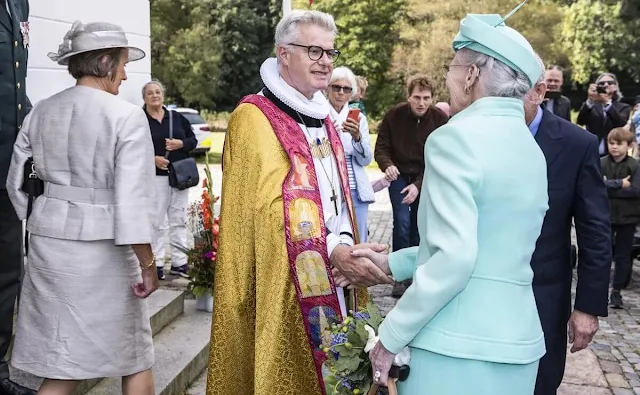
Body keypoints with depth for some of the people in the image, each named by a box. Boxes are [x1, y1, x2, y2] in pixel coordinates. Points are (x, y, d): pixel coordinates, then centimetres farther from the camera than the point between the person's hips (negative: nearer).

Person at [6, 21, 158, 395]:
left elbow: (17, 184, 13)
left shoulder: (41, 112, 6)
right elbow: (132, 198, -17)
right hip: (104, 249, -5)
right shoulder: (126, 116, -12)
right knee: (133, 356, 14)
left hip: (50, 244, 6)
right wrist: (148, 264, -10)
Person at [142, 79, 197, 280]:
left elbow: (193, 140, 13)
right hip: (156, 176, -4)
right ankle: (156, 263, 8)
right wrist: (153, 158, -19)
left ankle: (179, 262, 17)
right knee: (157, 222, -2)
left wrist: (181, 143, -8)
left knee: (179, 220, 9)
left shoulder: (176, 117, 10)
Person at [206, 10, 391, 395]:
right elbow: (273, 210, -19)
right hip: (286, 287, -7)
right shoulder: (254, 118, -12)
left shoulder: (322, 117, 14)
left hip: (332, 282, 8)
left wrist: (346, 247, -7)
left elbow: (338, 200, 12)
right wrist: (335, 251, -25)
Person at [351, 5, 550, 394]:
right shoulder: (531, 149, 10)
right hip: (518, 342, 8)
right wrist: (392, 263, 17)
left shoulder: (455, 137, -14)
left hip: (458, 347, -7)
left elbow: (454, 258, -22)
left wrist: (391, 337, -13)